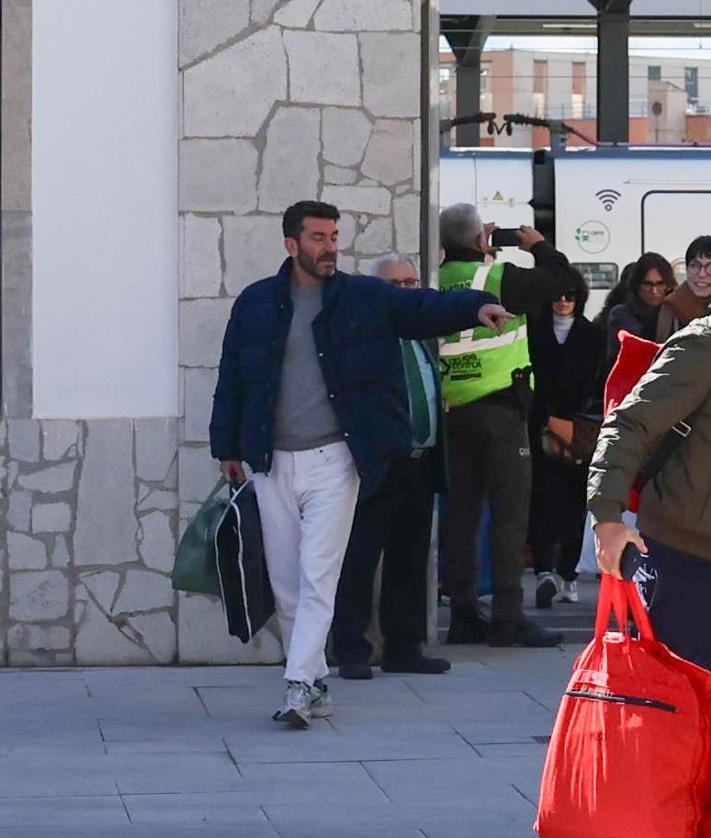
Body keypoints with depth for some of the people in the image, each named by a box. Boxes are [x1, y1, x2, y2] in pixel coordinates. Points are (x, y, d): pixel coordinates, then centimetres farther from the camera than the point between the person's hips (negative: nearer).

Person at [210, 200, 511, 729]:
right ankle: (315, 684, 18)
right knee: (286, 585, 7)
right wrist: (228, 448, 11)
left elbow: (422, 308, -7)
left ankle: (300, 686, -11)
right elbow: (232, 379, 11)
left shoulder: (365, 298, 3)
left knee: (318, 579, -10)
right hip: (273, 463, 3)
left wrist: (476, 307, -26)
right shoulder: (256, 304, 6)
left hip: (333, 461, -2)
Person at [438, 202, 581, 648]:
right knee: (510, 511, -4)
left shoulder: (439, 282, 5)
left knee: (461, 510, 9)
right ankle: (508, 617, -7)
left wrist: (485, 254, 25)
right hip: (499, 406, -6)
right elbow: (562, 278, -6)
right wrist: (540, 246, 10)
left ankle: (464, 614, 12)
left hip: (453, 408, 6)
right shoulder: (497, 277, -10)